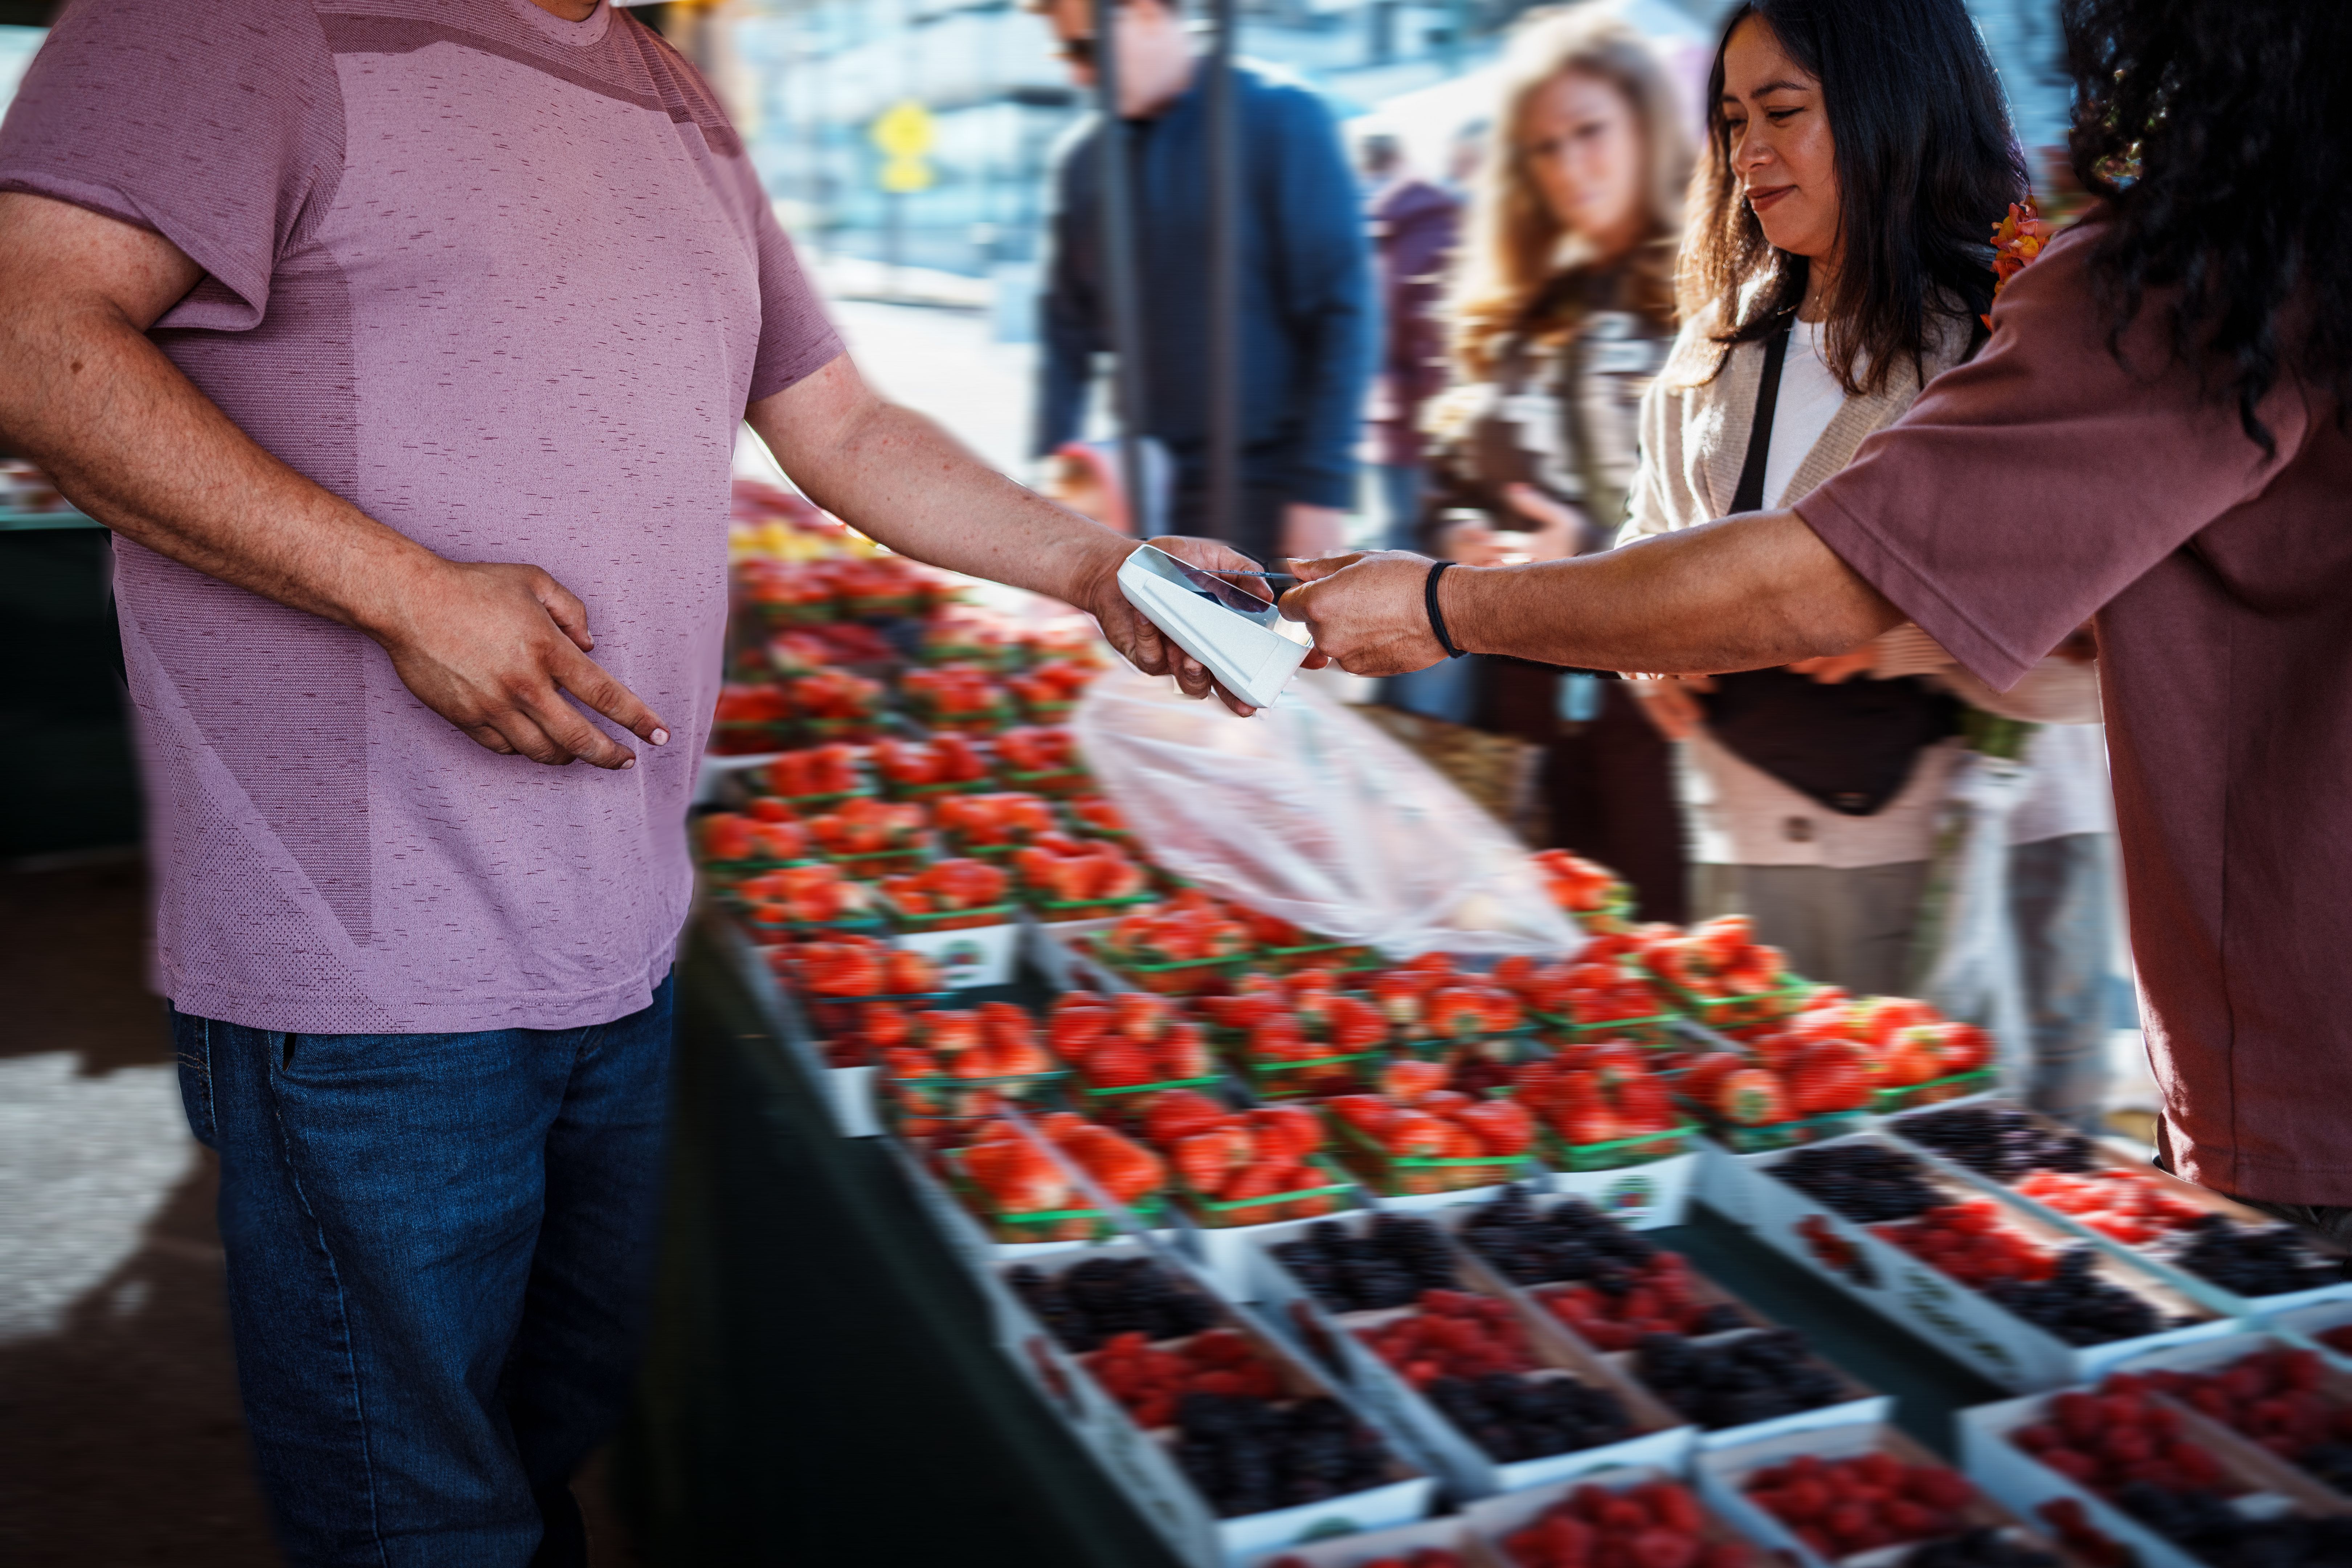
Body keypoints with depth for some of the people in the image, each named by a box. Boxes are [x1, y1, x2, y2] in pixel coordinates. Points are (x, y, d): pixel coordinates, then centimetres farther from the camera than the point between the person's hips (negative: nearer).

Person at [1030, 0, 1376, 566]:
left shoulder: (1281, 117, -5)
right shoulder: (1080, 158, 8)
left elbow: (1342, 310, -9)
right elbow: (1066, 334, 11)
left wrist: (1323, 490, -14)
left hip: (1264, 492, -4)